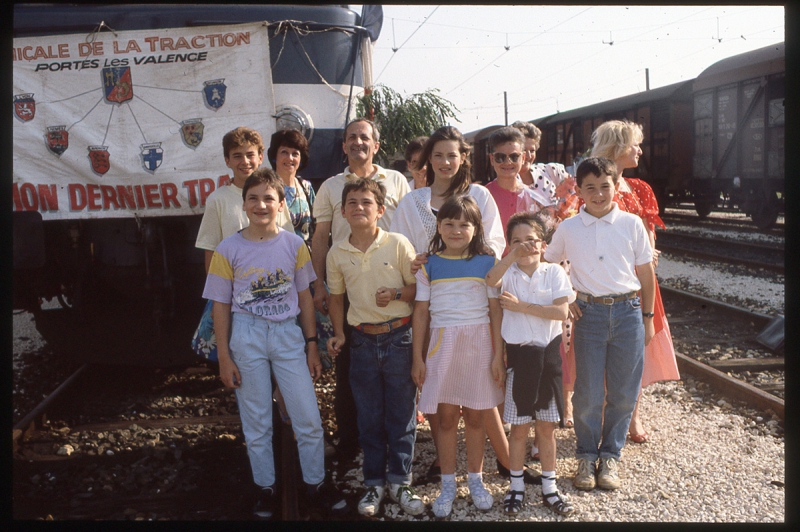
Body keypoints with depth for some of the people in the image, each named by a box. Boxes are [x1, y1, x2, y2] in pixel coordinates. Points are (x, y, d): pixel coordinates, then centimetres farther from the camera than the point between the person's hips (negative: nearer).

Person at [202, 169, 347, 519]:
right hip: (247, 337, -1)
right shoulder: (228, 250, -5)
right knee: (256, 423, 10)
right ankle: (265, 489, 27)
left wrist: (312, 346, 4)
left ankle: (316, 485, 23)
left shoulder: (294, 244, -1)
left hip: (288, 334, 1)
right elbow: (221, 306, -2)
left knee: (309, 420, 4)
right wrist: (224, 358, -3)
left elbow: (305, 297, 5)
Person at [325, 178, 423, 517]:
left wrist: (396, 293, -20)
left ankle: (400, 482, 21)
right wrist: (338, 334, 4)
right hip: (362, 340, 2)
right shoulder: (337, 254, 1)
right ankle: (374, 483, 25)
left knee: (402, 413, 7)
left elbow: (417, 288, -2)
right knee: (369, 417, 11)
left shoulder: (398, 244, -8)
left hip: (399, 337, -2)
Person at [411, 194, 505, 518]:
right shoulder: (429, 266, 2)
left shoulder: (487, 263, 0)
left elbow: (495, 310, 0)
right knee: (446, 417, 6)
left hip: (478, 345, 0)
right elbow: (421, 312, 4)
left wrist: (498, 355, -4)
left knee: (474, 416, 7)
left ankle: (475, 480, 24)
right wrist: (417, 357, 1)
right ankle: (447, 485, 19)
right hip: (442, 344, 1)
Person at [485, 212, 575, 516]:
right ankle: (516, 486, 22)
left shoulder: (554, 273, -1)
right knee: (519, 426, 8)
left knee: (547, 426, 10)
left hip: (548, 353, 1)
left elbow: (561, 311, -13)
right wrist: (513, 256, -32)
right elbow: (490, 281, -24)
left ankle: (549, 486, 24)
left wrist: (521, 306, -16)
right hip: (519, 354, 0)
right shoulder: (508, 273, -1)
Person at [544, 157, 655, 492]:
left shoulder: (631, 224, 1)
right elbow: (547, 265, 14)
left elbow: (646, 273, 7)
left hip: (627, 311, 1)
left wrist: (647, 317, 8)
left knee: (623, 391, 7)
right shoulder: (569, 228, 1)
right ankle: (586, 455, 22)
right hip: (589, 312, 0)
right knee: (588, 392, 4)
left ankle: (610, 455, 24)